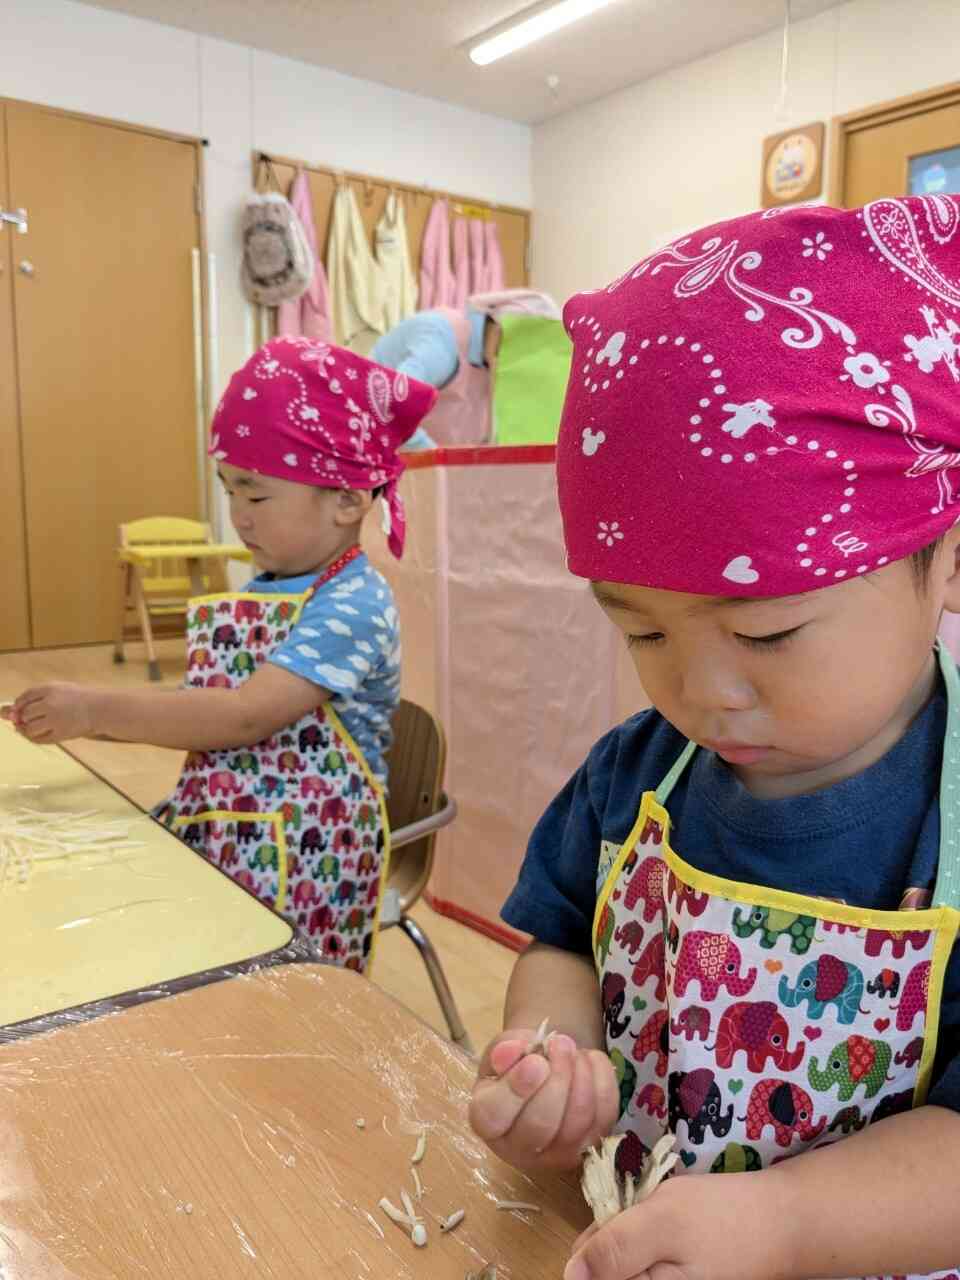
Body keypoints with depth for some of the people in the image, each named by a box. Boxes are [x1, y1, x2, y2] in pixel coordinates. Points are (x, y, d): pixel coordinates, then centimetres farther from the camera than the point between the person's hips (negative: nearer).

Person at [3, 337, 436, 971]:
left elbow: (246, 716, -24)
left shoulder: (355, 604, -16)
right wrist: (79, 715, 0)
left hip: (301, 859, -7)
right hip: (213, 834, 7)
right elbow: (202, 708, 12)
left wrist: (99, 709, -20)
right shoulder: (258, 592, 9)